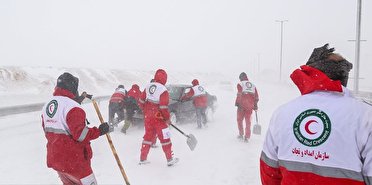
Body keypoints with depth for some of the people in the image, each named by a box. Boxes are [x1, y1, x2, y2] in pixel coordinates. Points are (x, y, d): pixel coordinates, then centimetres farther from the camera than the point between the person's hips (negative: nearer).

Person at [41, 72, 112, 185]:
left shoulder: (47, 106, 6)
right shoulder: (72, 107, -21)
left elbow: (48, 132, 14)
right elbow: (80, 134, -25)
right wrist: (99, 131, -15)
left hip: (54, 158, 8)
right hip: (73, 161, -8)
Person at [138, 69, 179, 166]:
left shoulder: (148, 86, 2)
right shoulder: (163, 90, -17)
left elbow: (141, 101, 8)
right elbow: (163, 107, -19)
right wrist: (167, 118, -4)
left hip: (148, 117, 6)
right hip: (158, 118, -6)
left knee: (148, 136, 17)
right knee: (165, 138, 5)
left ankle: (143, 159, 23)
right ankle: (170, 159, 14)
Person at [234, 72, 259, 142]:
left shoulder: (240, 84, 0)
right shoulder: (253, 85, 15)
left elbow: (239, 94, -12)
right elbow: (256, 96, 12)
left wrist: (237, 103, -11)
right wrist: (255, 105, 19)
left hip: (242, 105, -4)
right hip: (250, 106, 4)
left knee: (239, 119, 13)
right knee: (248, 121, 10)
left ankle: (241, 134, 15)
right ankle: (247, 137, 9)